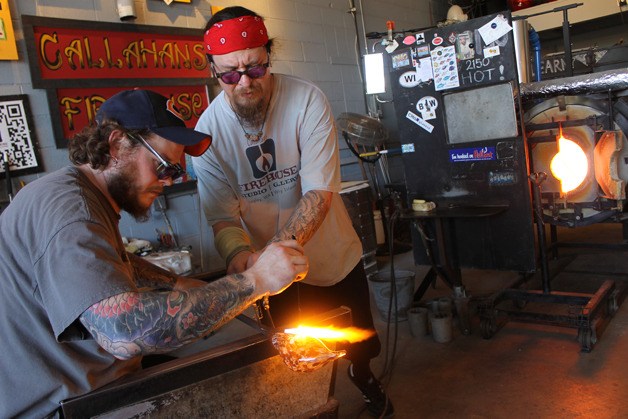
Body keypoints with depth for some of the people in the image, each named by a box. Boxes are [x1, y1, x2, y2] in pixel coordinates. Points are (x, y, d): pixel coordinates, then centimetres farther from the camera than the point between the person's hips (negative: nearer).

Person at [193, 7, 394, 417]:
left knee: (358, 345, 24)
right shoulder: (208, 130, -16)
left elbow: (319, 192, -26)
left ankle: (367, 382, 58)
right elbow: (223, 216, -16)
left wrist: (279, 246, -42)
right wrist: (239, 253, -38)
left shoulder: (307, 99, -21)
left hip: (338, 256, 1)